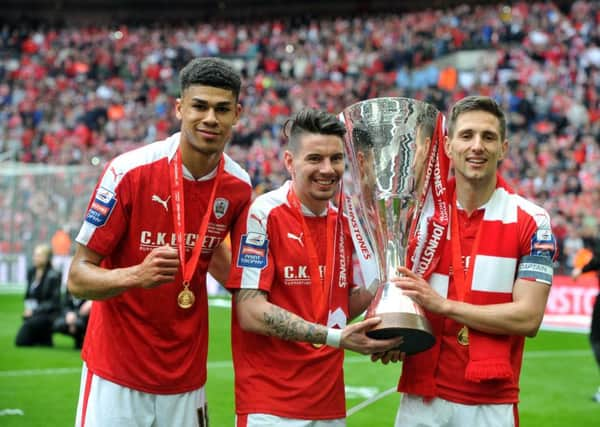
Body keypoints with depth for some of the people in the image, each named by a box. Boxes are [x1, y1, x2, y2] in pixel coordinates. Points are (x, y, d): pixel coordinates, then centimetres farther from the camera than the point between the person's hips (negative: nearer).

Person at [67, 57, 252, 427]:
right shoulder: (130, 172, -14)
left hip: (186, 381, 4)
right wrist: (137, 276, -31)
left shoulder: (238, 187, -1)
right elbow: (78, 278, -13)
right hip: (116, 376, -4)